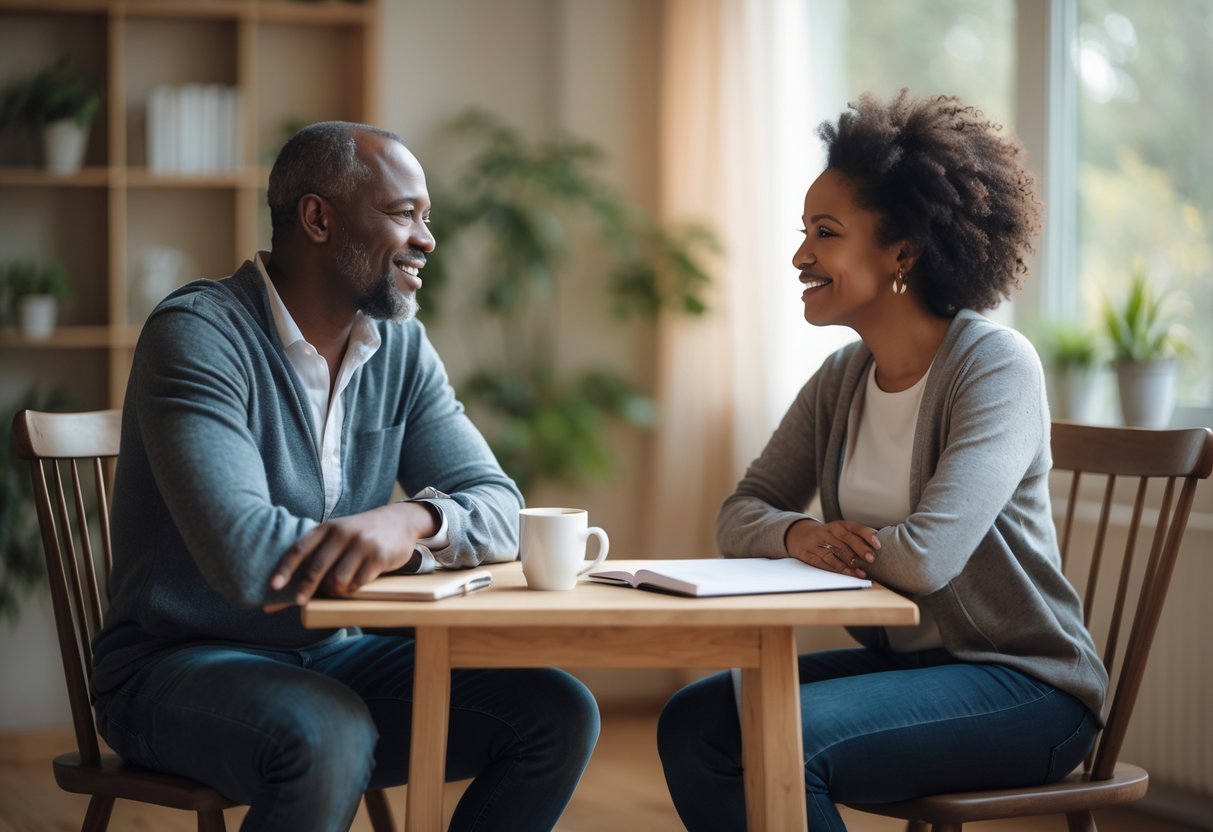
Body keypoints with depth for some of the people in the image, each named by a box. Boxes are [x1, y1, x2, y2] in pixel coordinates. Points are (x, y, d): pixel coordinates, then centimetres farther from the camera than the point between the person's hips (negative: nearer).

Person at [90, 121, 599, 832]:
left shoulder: (401, 346, 5)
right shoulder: (199, 333, -17)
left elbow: (498, 509, -1)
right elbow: (244, 558, -29)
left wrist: (412, 518, -25)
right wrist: (416, 540, -14)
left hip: (330, 659, 7)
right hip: (179, 664, -7)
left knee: (559, 714, -9)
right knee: (328, 735, -37)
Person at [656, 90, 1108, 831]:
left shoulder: (995, 366, -18)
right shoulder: (843, 379, 6)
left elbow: (926, 556, -28)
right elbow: (739, 516, 6)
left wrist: (835, 541, -9)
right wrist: (800, 536, -17)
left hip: (1023, 685, -7)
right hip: (902, 659, 7)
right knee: (693, 722, -11)